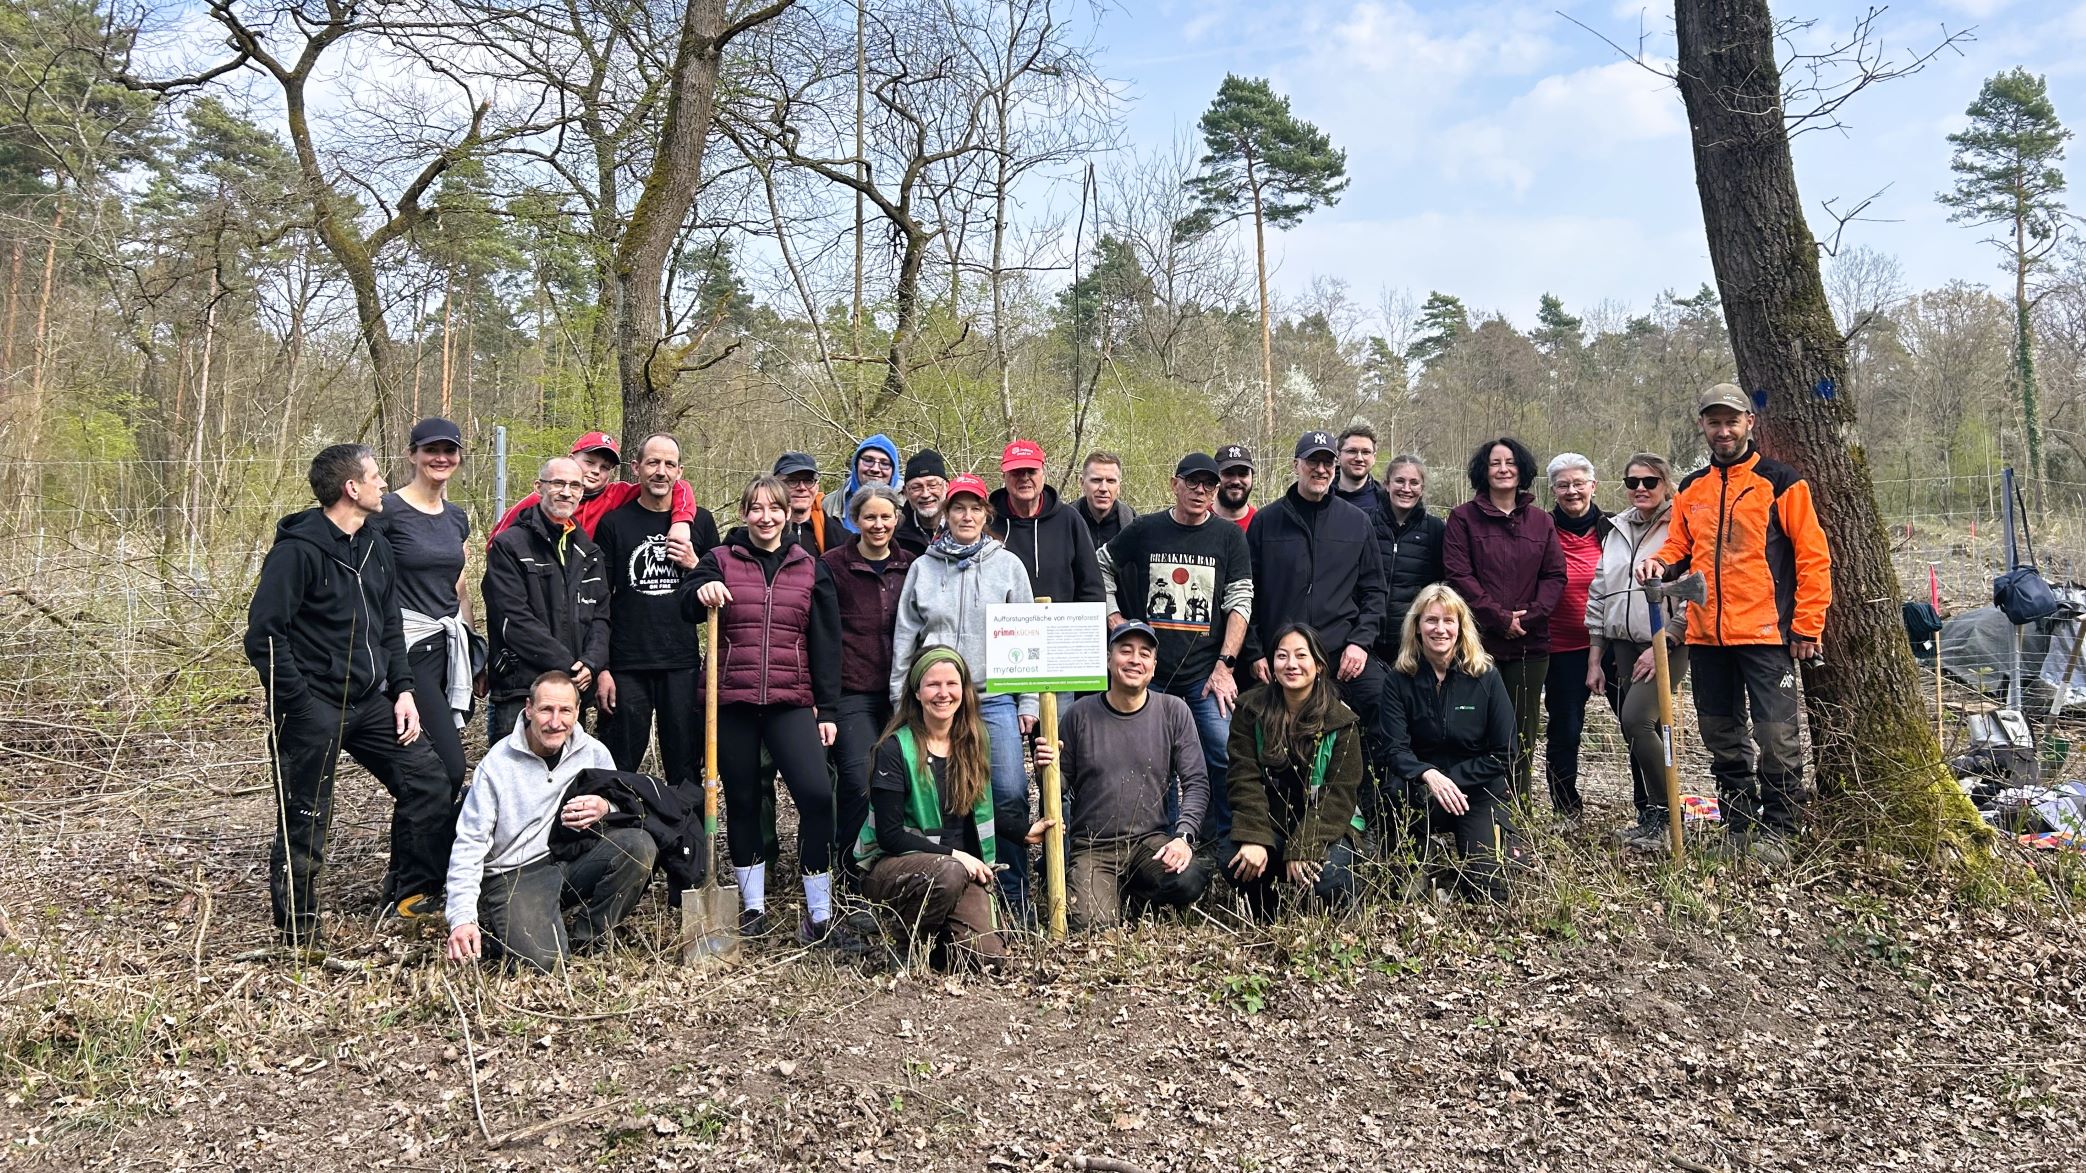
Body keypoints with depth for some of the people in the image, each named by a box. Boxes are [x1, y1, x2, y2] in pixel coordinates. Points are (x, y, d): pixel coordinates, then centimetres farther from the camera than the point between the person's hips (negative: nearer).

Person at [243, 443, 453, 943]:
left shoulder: (375, 548, 10)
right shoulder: (298, 550, -15)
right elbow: (264, 635, -18)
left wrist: (402, 689, 6)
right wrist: (300, 707, -17)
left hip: (370, 701, 8)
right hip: (313, 709, -7)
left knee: (428, 779, 3)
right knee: (304, 820, 2)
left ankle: (416, 894, 17)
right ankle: (298, 928, 19)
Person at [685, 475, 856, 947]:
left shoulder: (810, 569, 10)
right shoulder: (721, 560, 8)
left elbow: (825, 644, 9)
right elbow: (687, 605, -8)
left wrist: (827, 710, 4)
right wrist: (701, 591, -31)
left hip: (790, 701, 0)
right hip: (732, 700, 0)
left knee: (816, 794, -13)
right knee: (742, 801, 7)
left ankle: (819, 918, -4)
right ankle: (753, 907, 23)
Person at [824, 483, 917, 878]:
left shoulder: (909, 566, 11)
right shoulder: (833, 565, 0)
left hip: (899, 693, 4)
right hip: (850, 692, -4)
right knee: (858, 782, -10)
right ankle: (853, 869, 6)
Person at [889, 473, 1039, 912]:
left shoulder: (1008, 564, 7)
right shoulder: (922, 567, 9)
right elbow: (904, 636, 10)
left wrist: (1028, 701, 1)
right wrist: (900, 699, 5)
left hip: (995, 696, -1)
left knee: (1010, 795, -7)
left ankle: (1015, 895, 6)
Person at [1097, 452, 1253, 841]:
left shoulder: (1229, 537, 5)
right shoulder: (1144, 531, 6)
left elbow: (1240, 603, 0)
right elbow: (1100, 567, 19)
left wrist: (1225, 666, -8)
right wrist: (1114, 617, 7)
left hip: (1207, 675, -1)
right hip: (1151, 674, 1)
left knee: (1225, 757, -11)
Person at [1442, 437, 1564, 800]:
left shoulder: (1542, 522, 13)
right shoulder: (1463, 518, 2)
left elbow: (1555, 576, 8)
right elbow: (1458, 576, -6)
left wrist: (1530, 615, -9)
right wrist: (1500, 617, -12)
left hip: (1530, 642, 3)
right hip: (1479, 640, -3)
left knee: (1524, 729, 6)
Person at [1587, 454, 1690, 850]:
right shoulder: (1615, 530, 16)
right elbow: (1599, 594, 17)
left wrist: (1662, 645, -15)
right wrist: (1595, 658, 15)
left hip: (1667, 644, -7)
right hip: (1622, 646, 7)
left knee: (1636, 719, -19)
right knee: (1635, 730, 8)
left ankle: (1664, 814, -6)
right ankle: (1647, 816, 18)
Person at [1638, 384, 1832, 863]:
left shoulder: (1780, 481, -2)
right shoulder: (1691, 489, 13)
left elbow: (1813, 556, -4)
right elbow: (1679, 547, 20)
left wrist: (1806, 625, -8)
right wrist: (1660, 563, -5)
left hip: (1765, 633, -5)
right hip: (1706, 635, 6)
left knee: (1776, 736, -6)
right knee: (1722, 737, 12)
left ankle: (1777, 832, 7)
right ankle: (1738, 826, 24)